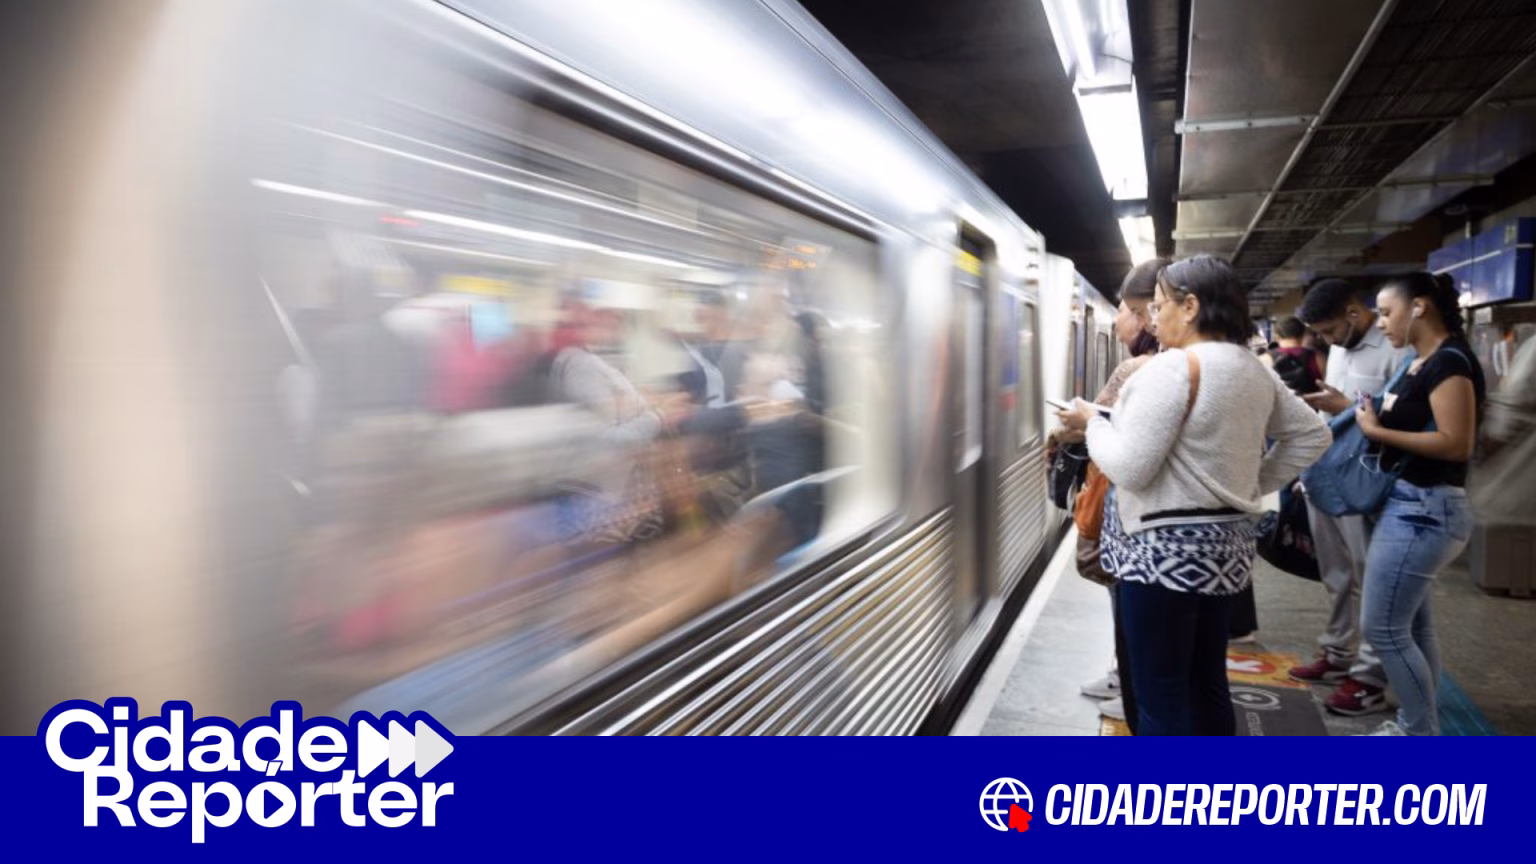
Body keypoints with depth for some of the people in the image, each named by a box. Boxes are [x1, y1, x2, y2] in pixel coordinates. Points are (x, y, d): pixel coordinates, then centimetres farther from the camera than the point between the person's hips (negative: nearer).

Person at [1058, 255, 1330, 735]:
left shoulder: (1173, 367, -17)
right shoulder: (1254, 371, 11)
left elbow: (1129, 468, -20)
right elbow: (1312, 434, 21)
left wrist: (1092, 422, -3)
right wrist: (1255, 485, 18)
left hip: (1165, 549, -9)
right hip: (1224, 542, 9)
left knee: (1160, 701, 0)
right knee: (1206, 687, 19)